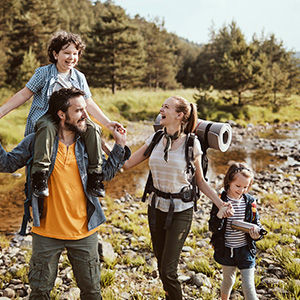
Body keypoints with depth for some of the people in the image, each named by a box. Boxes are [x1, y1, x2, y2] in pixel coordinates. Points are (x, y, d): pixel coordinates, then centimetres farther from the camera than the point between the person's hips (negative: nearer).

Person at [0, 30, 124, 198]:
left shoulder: (79, 77, 13)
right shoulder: (44, 73, 2)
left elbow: (88, 103, 16)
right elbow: (24, 95, 3)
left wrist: (107, 122, 9)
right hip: (44, 116, -4)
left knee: (93, 128, -24)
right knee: (48, 127, -40)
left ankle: (95, 175, -16)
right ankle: (40, 174, -40)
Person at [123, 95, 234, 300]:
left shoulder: (191, 144, -9)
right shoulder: (155, 139, 1)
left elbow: (200, 181, 0)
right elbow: (126, 164, 3)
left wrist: (220, 204, -10)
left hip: (181, 209, -4)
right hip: (156, 207, 5)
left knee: (168, 270, -8)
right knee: (161, 263, 14)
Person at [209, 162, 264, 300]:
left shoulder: (250, 202, -6)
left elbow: (256, 223, 2)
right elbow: (213, 228, -12)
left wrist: (256, 235, -20)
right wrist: (219, 215, -32)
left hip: (245, 250, 0)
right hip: (226, 250, 0)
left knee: (248, 286, 0)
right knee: (228, 281, 19)